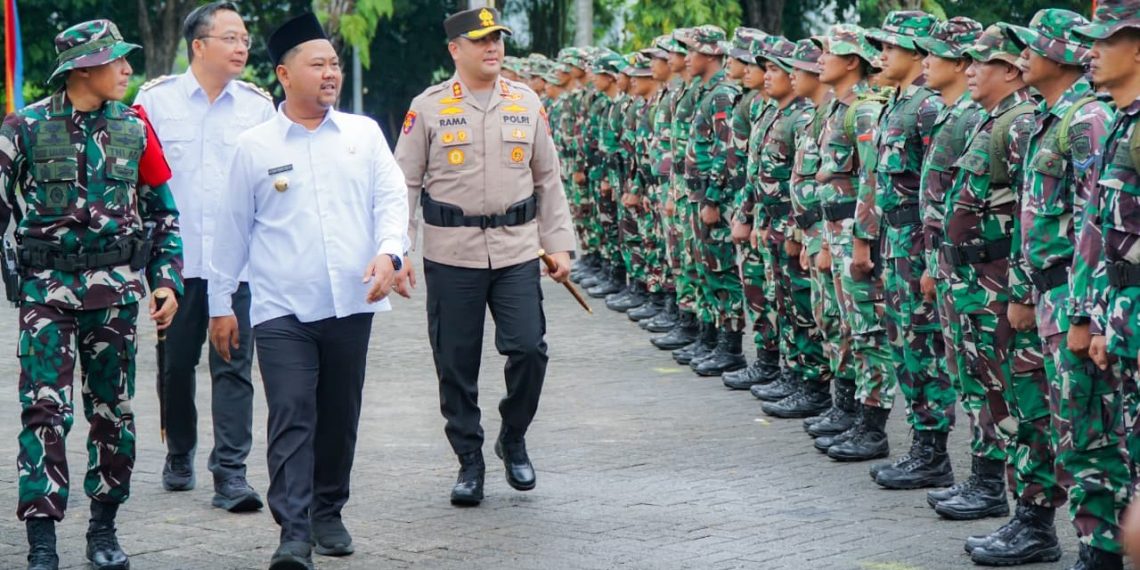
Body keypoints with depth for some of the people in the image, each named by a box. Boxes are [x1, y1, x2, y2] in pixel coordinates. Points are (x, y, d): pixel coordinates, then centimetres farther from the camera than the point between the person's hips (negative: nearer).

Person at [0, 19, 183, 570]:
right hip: (45, 287, -3)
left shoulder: (134, 129, 7)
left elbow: (163, 213, 13)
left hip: (115, 288, 3)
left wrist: (167, 279, 4)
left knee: (112, 410, 6)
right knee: (45, 409, -9)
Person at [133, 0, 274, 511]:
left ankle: (230, 472, -4)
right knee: (177, 362, 11)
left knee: (234, 366, -5)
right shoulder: (156, 99, 2)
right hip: (177, 259, 0)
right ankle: (179, 454, 31)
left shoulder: (258, 105, 7)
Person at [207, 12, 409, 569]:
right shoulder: (254, 146, 4)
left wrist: (389, 251, -15)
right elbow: (232, 229, 8)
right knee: (291, 418, -11)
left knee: (339, 416, 11)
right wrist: (221, 304, 8)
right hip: (282, 309, -2)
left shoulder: (363, 133, 8)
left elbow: (391, 198, 5)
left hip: (351, 304, 3)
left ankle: (328, 513, 28)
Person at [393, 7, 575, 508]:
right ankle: (470, 461, 17)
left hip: (517, 250, 1)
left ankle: (513, 439, 17)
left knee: (529, 348, -8)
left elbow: (548, 178, 14)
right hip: (451, 254, -1)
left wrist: (559, 244, 9)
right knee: (456, 364, 3)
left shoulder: (527, 103, 8)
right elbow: (405, 183, 3)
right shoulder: (428, 107, 1)